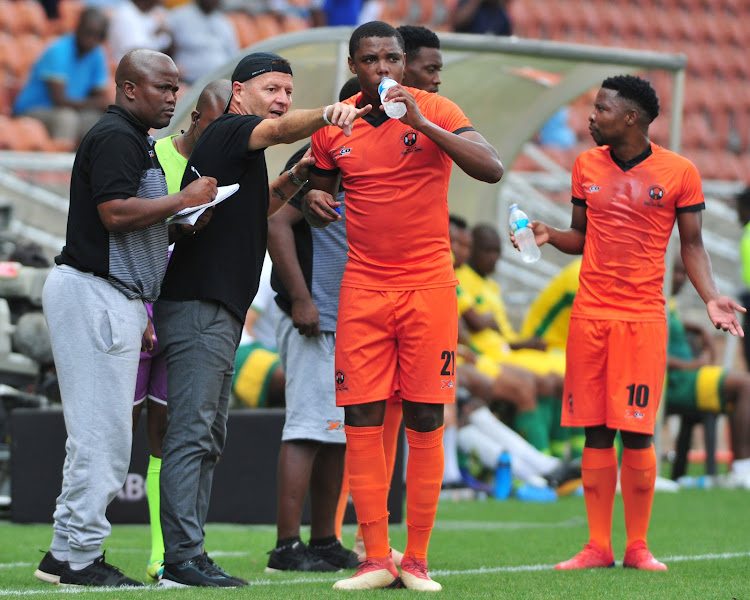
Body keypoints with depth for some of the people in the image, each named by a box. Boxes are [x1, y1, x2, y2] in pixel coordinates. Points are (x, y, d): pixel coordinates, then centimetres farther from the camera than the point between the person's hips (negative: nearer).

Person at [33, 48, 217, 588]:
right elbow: (115, 213, -22)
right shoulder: (115, 137, -10)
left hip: (117, 298, 11)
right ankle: (78, 556, -8)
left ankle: (68, 553, 13)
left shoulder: (135, 139, 22)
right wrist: (186, 199, -15)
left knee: (98, 433, 10)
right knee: (104, 431, -11)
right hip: (94, 295, -11)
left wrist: (181, 228, 13)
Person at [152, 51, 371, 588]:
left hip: (218, 310, 11)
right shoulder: (228, 131, -7)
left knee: (208, 437, 12)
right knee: (192, 433, -13)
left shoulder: (240, 153, 23)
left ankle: (186, 555, 15)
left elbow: (249, 211, 33)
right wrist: (325, 116, -47)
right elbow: (278, 130, -28)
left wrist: (292, 181, 17)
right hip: (199, 305, -11)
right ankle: (183, 557, -17)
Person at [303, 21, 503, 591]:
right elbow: (320, 188, 21)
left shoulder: (436, 111, -3)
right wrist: (315, 205, -3)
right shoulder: (334, 126, 6)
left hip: (428, 282, -2)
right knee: (361, 418, -3)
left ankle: (417, 560, 4)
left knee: (424, 421, -2)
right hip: (363, 284, 2)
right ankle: (376, 559, 3)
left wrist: (420, 122, -22)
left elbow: (492, 169, -16)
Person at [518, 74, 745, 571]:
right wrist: (549, 235, -3)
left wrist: (710, 297, -10)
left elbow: (692, 245, 4)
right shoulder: (587, 166, 9)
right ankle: (598, 546, 7)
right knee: (595, 432, 2)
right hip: (589, 314, 3)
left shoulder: (679, 172, -2)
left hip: (643, 316, -3)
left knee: (637, 432, -5)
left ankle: (638, 547, 4)